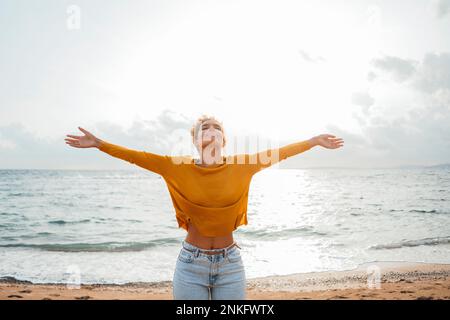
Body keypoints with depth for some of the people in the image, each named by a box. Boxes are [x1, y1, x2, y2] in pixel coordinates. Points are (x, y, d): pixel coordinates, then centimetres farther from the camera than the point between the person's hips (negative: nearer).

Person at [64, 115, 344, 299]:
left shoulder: (241, 166, -2)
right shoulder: (179, 167, -4)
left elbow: (277, 154, 5)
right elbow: (139, 156, -2)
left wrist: (314, 141, 10)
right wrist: (99, 143, -2)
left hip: (230, 264, 1)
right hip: (191, 263, -1)